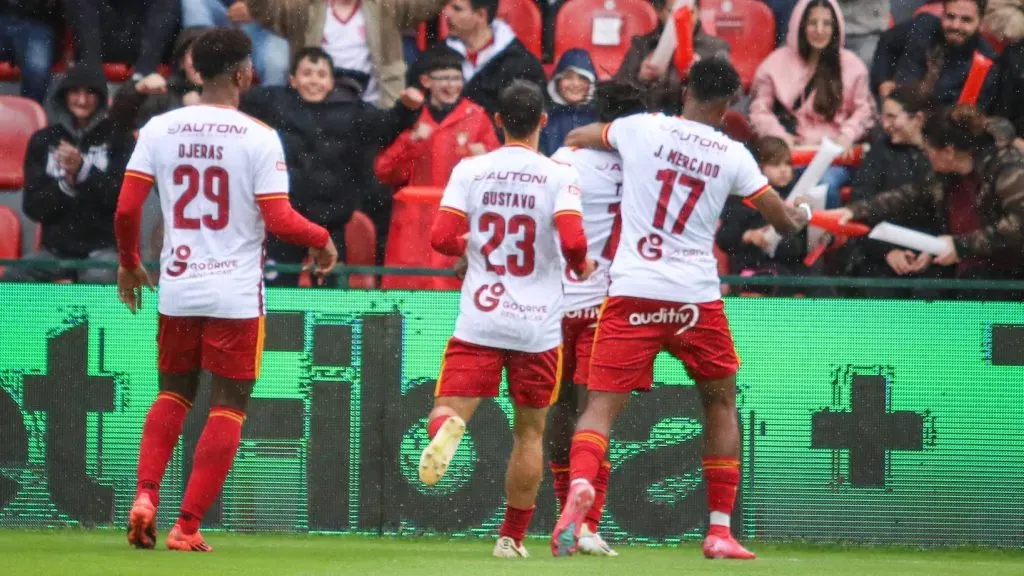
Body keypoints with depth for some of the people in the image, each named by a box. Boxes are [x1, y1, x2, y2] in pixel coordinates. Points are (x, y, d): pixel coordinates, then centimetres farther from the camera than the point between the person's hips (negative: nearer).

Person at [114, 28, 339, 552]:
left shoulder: (160, 130, -1)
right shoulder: (259, 137, -10)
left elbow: (126, 208, -2)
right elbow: (279, 221, -14)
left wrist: (129, 264, 15)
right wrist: (322, 240, 5)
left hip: (176, 289, 4)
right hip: (236, 293, -4)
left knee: (173, 393, 21)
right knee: (227, 408, 6)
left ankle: (145, 498, 0)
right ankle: (187, 526, 1)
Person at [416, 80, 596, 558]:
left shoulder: (469, 170, 2)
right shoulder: (559, 175, -4)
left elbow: (441, 238, -5)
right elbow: (573, 240, -16)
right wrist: (581, 266, 6)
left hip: (478, 321, 0)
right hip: (538, 325, 0)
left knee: (447, 409, -2)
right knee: (529, 432, 13)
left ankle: (448, 428, -40)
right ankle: (512, 537, 17)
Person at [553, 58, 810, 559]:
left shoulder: (641, 128, 3)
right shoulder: (733, 156, 2)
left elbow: (576, 138, 21)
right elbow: (784, 221, 9)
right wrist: (802, 212, 33)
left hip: (632, 292, 0)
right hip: (696, 297, 0)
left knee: (602, 405, -3)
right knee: (721, 404, 19)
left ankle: (578, 491, -32)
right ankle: (720, 531, 15)